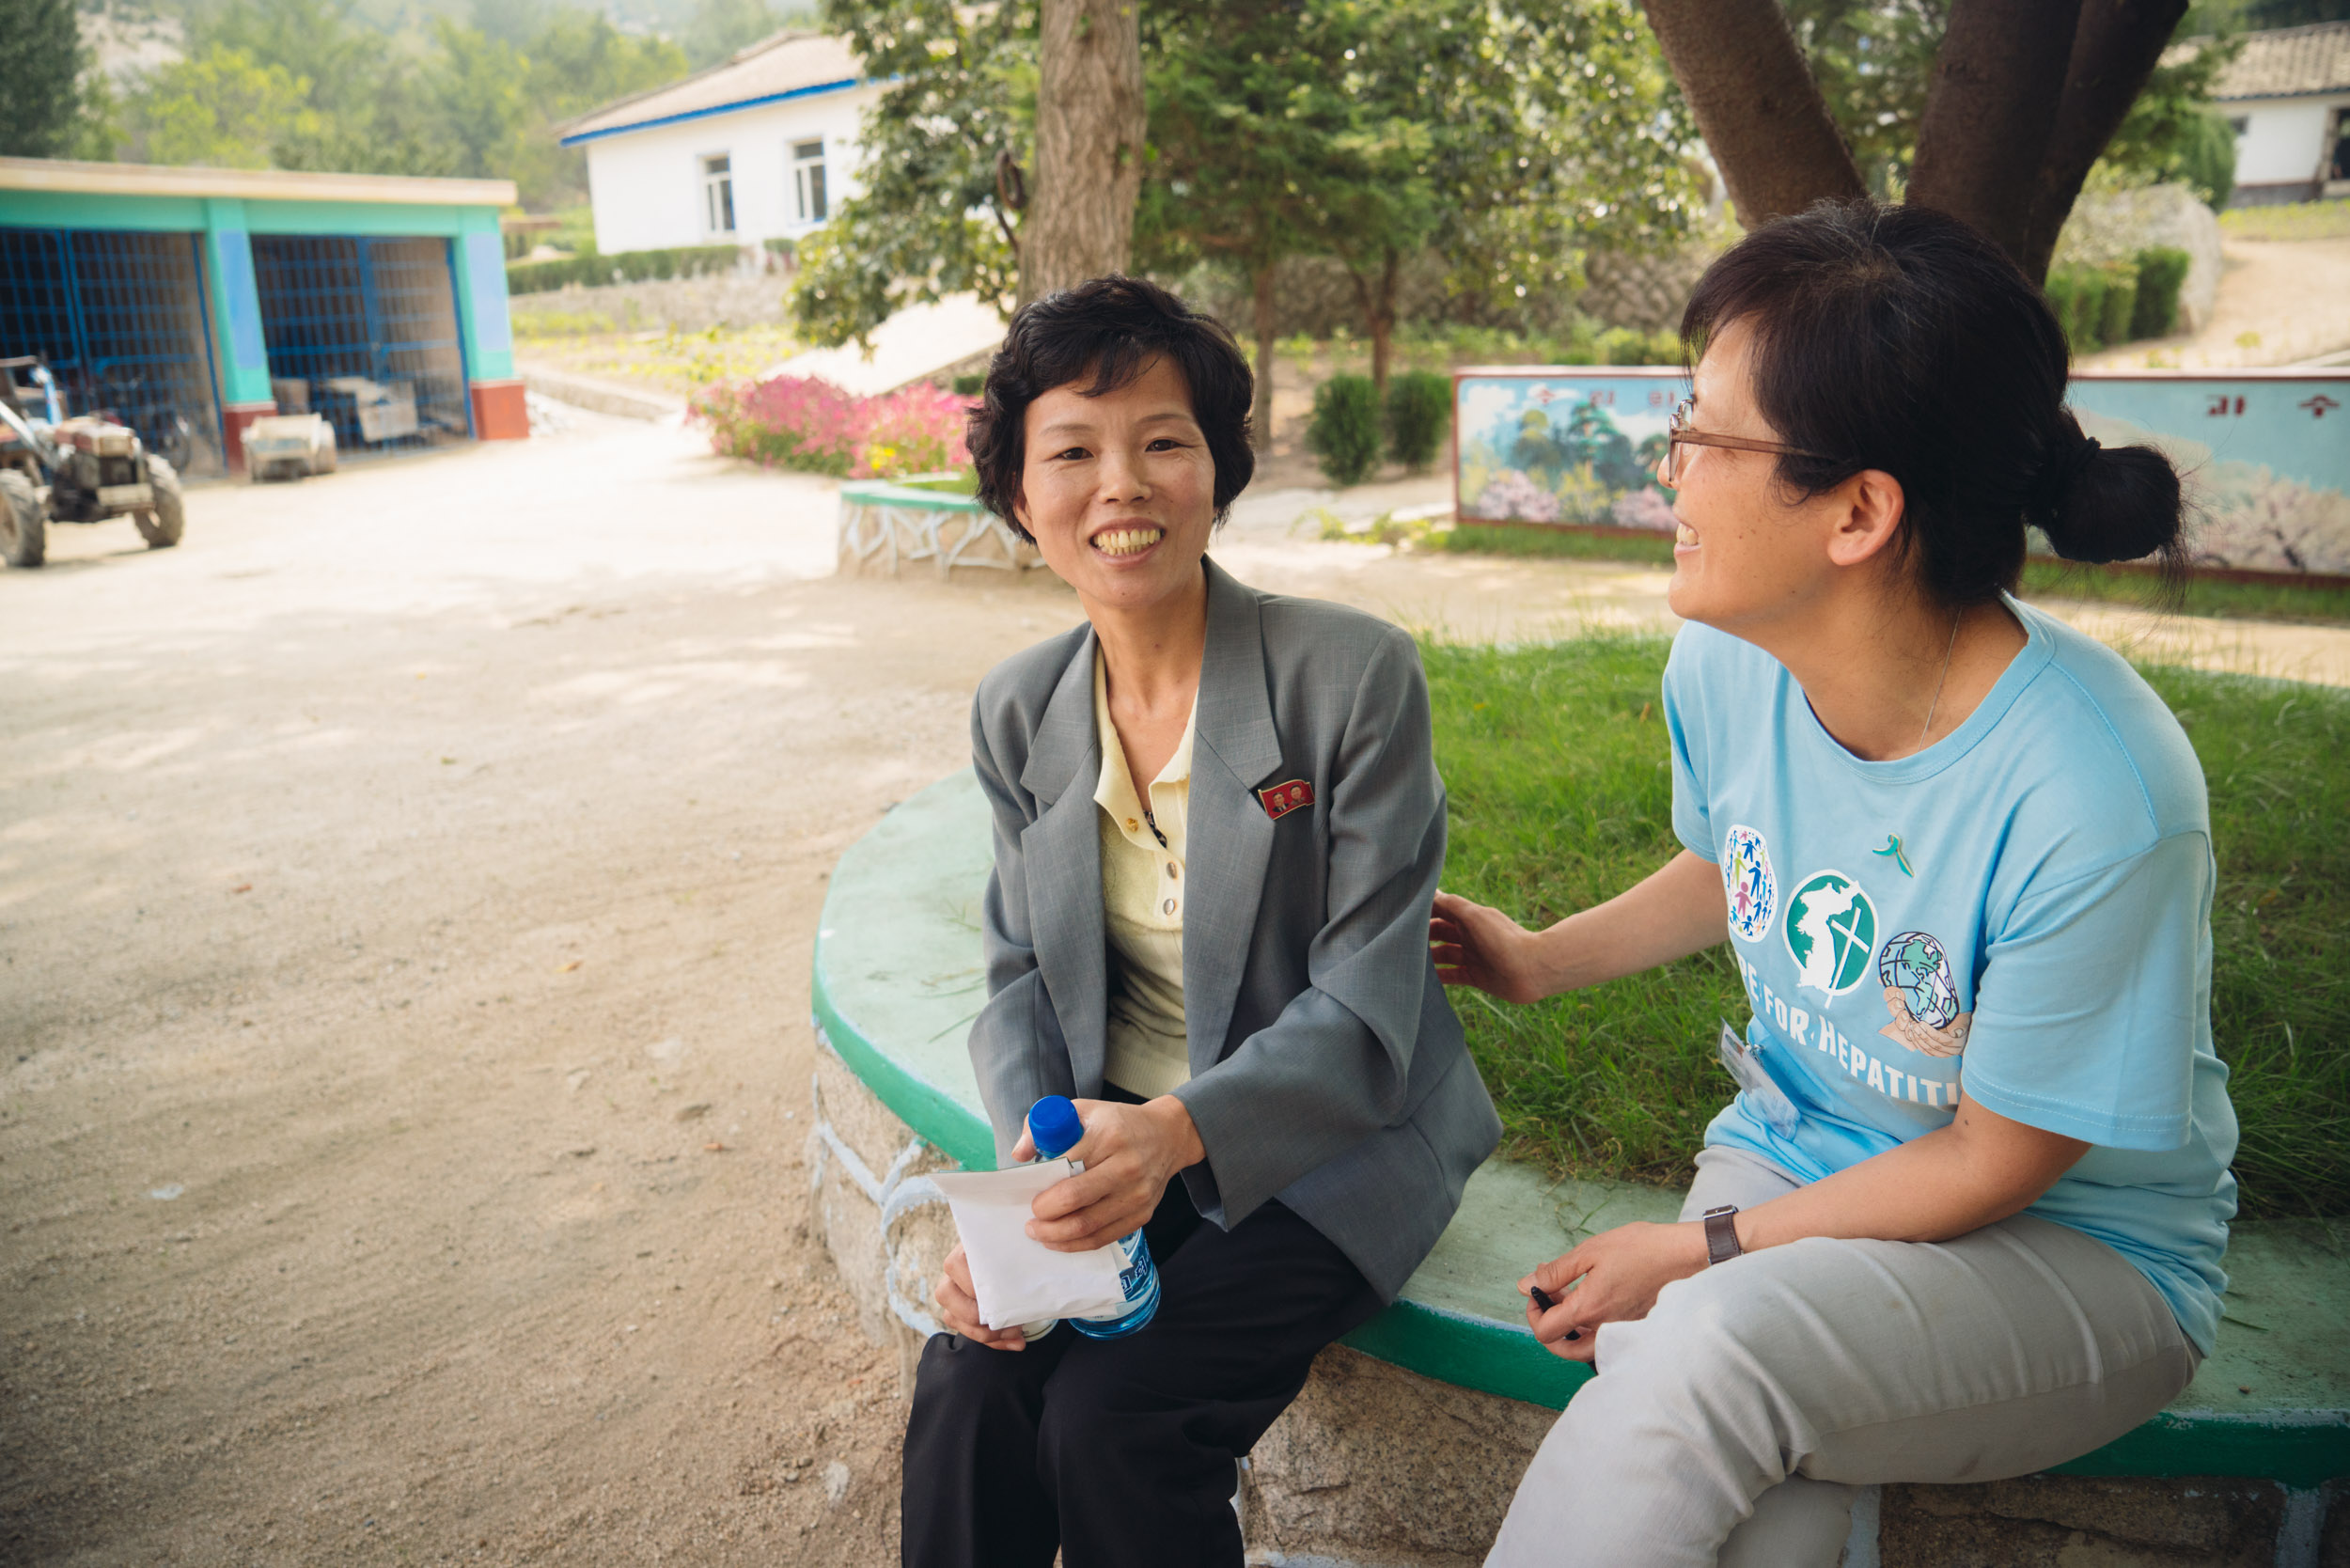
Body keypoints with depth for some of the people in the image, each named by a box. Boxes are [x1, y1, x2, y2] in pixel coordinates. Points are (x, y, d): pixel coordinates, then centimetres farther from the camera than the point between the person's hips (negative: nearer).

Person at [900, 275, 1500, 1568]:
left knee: (1112, 1416, -21)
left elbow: (1362, 1015, -15)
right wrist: (1029, 1168, -14)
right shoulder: (1017, 712, 2)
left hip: (1328, 1142, -3)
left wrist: (1177, 1129, -32)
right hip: (1109, 1133, 4)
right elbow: (1022, 976, 5)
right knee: (965, 1384, -19)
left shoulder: (1354, 676, -15)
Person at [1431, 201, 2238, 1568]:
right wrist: (1544, 959, 13)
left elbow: (1994, 1161, -16)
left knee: (1711, 1347, -32)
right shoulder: (1724, 666, -10)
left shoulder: (2098, 798, -28)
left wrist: (1704, 1253, -14)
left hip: (2076, 1250, -4)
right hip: (1793, 1153, 4)